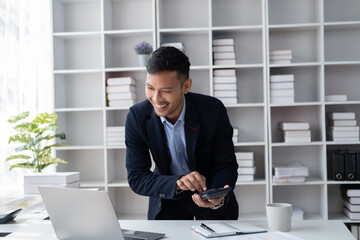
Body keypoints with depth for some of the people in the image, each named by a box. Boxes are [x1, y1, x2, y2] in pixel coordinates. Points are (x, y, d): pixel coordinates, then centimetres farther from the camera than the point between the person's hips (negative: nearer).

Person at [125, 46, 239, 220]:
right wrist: (177, 183, -33)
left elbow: (226, 166, -11)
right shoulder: (136, 116, -16)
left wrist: (219, 198, -32)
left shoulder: (213, 110, -18)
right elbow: (136, 178, -15)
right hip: (168, 198, 0)